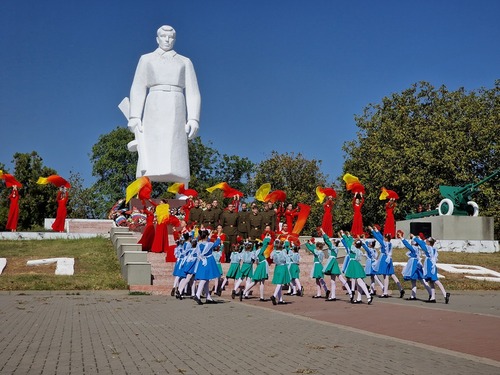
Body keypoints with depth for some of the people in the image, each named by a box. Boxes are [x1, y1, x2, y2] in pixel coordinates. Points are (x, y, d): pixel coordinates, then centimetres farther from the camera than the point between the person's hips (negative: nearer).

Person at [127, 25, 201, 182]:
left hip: (176, 112, 1)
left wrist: (193, 119, -6)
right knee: (150, 161, -15)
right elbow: (137, 89, 6)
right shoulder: (146, 59, 16)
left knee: (176, 164, -11)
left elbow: (192, 92, 9)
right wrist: (134, 116, -8)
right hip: (154, 110, -1)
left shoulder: (185, 62, 18)